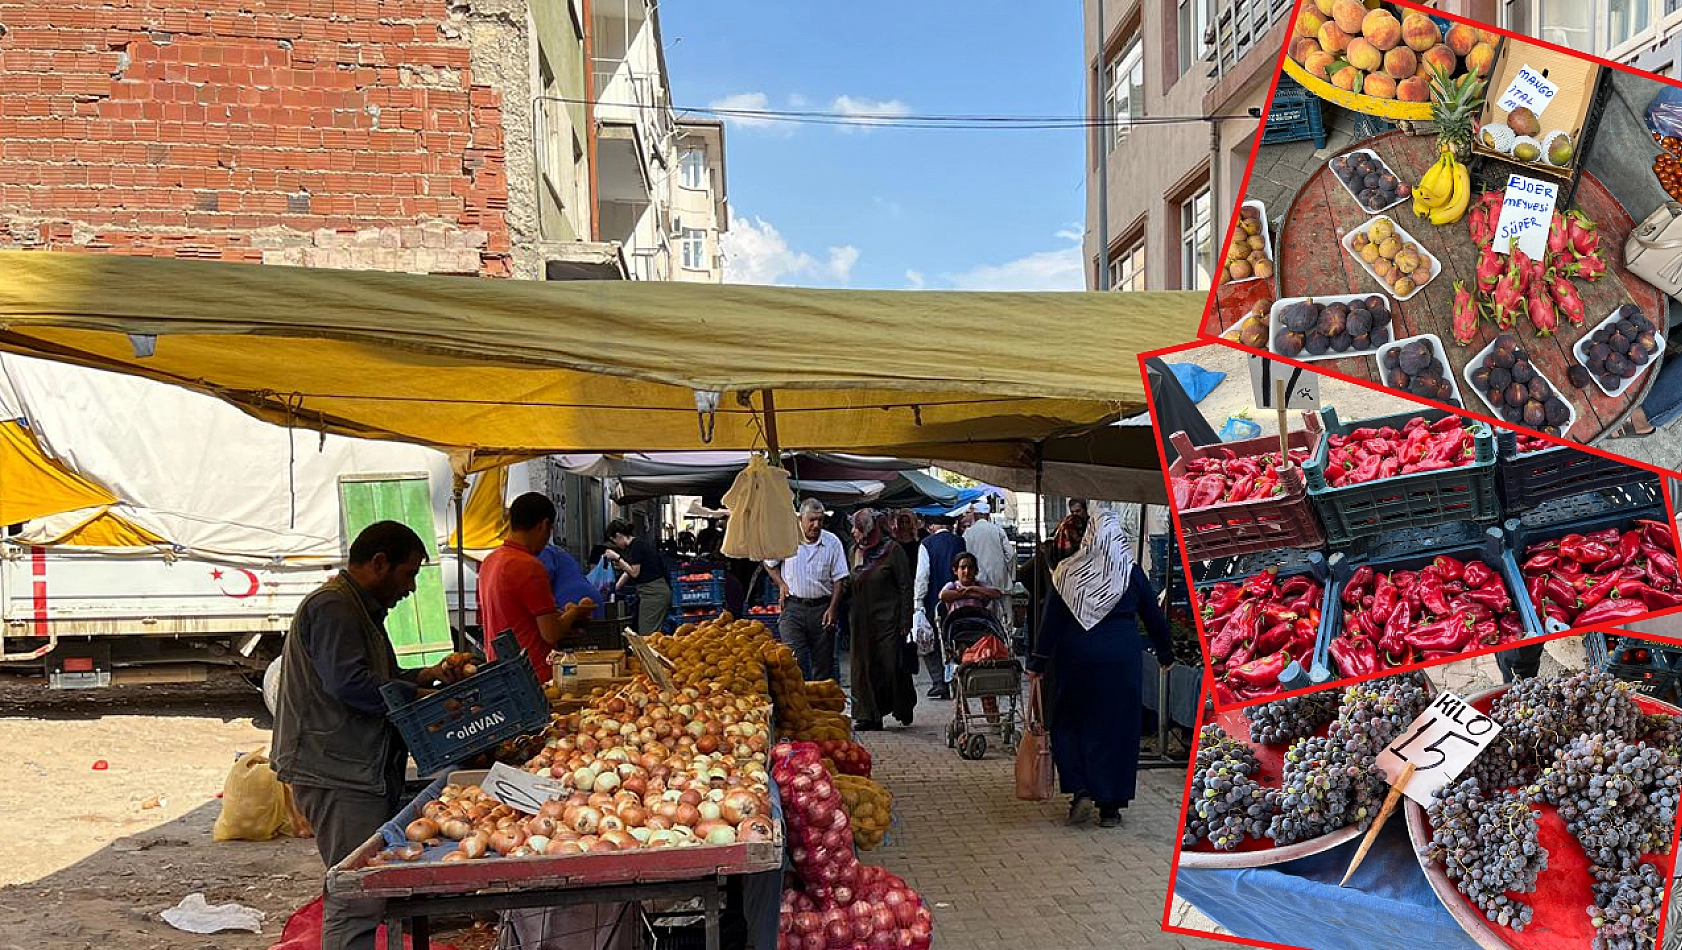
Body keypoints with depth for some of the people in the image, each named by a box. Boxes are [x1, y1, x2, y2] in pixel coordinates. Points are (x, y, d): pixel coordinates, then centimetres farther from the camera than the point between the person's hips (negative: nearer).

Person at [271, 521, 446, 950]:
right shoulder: (332, 607, -12)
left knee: (355, 896, 13)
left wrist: (426, 675, 15)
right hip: (338, 774, -11)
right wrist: (418, 697, -16)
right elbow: (349, 683, -22)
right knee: (357, 901, -10)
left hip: (360, 773, 11)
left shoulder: (360, 609, 22)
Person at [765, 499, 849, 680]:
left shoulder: (833, 542, 2)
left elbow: (838, 579, 3)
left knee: (823, 663, 5)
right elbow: (769, 564, 17)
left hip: (822, 608, 1)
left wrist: (832, 609, -5)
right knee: (795, 661, -12)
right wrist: (781, 584, 3)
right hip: (793, 606, -1)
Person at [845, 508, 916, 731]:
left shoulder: (892, 550, -7)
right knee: (864, 668, 2)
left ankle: (904, 709, 20)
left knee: (892, 666, -2)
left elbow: (905, 587, -7)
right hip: (862, 620, 5)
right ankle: (868, 715, 9)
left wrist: (905, 621, -11)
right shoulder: (855, 551, 11)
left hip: (888, 619, -5)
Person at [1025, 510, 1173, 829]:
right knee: (1116, 728, 9)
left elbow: (1051, 620, -3)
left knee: (1069, 723, 15)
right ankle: (1110, 807, 12)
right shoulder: (1132, 573, -2)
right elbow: (1154, 616, 7)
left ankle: (1080, 791, 1)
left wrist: (1037, 663, 3)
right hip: (1121, 659, 0)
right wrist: (1165, 655, 22)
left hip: (1076, 658, 0)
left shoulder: (1067, 572, -4)